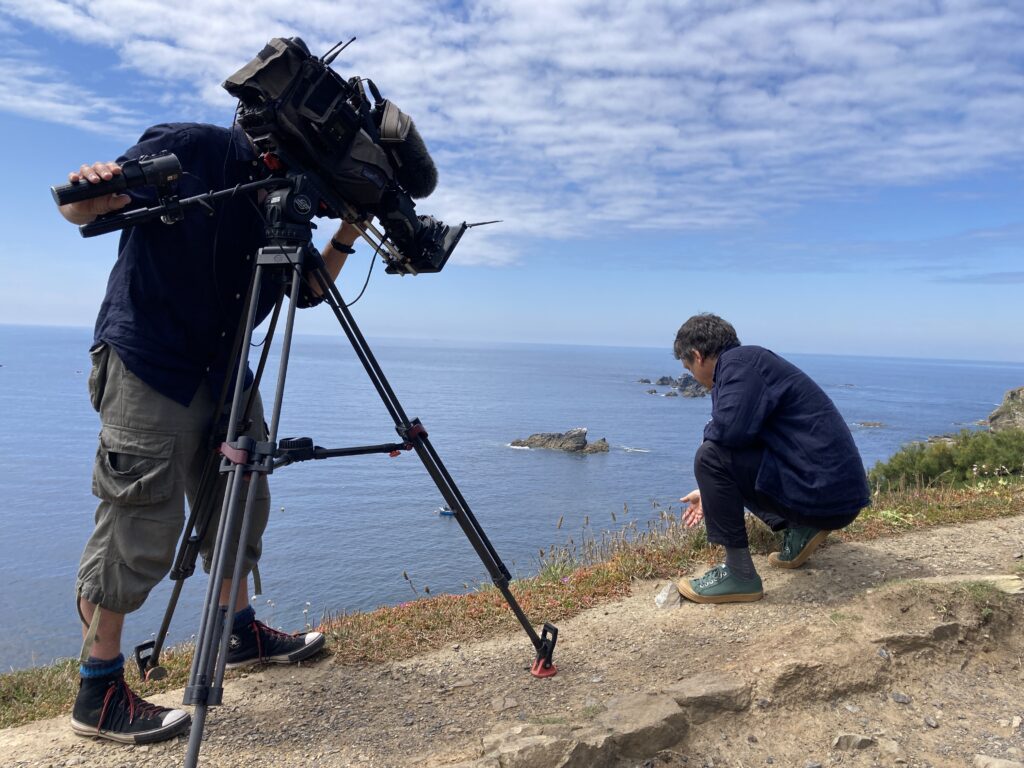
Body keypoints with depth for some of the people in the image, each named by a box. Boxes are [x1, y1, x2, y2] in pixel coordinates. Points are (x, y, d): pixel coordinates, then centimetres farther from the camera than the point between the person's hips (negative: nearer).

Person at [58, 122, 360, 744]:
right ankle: (99, 696, 9)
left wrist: (349, 232, -2)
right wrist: (91, 188, -34)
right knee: (142, 526, -6)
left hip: (223, 370, 8)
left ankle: (243, 634, 34)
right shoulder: (190, 148, -11)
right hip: (146, 365, -7)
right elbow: (81, 210, -11)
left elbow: (306, 290, 11)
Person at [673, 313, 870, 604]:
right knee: (733, 463, 27)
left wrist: (709, 432, -4)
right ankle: (800, 529, 12)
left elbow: (730, 429, -29)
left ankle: (739, 575, -7)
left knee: (710, 457, -15)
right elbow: (745, 437, 28)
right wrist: (710, 492, 39)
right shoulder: (750, 362, 18)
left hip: (823, 491, -10)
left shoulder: (739, 362, -12)